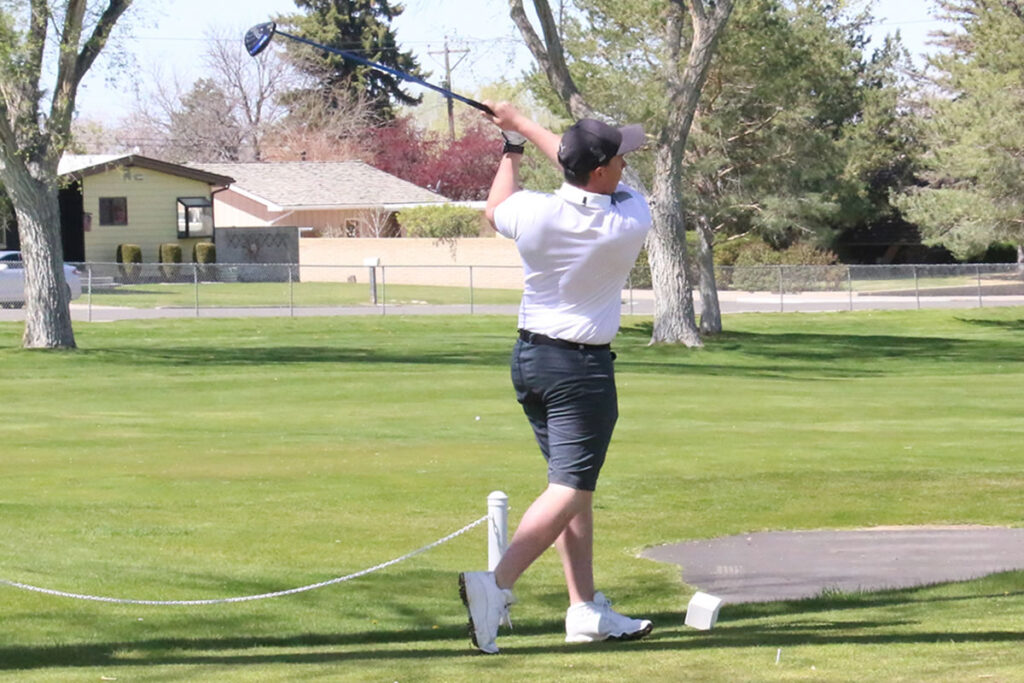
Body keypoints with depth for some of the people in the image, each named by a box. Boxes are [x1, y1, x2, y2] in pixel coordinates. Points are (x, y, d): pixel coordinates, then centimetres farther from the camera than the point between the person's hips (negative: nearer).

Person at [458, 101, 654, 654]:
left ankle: (586, 609, 16)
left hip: (528, 357, 6)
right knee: (569, 489, -7)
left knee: (573, 484, 15)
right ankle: (496, 586, -26)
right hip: (583, 368, -6)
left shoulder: (535, 213, -10)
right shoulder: (630, 224, -16)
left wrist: (511, 149, 30)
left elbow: (494, 209, 15)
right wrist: (524, 126, 10)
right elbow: (613, 188, 2)